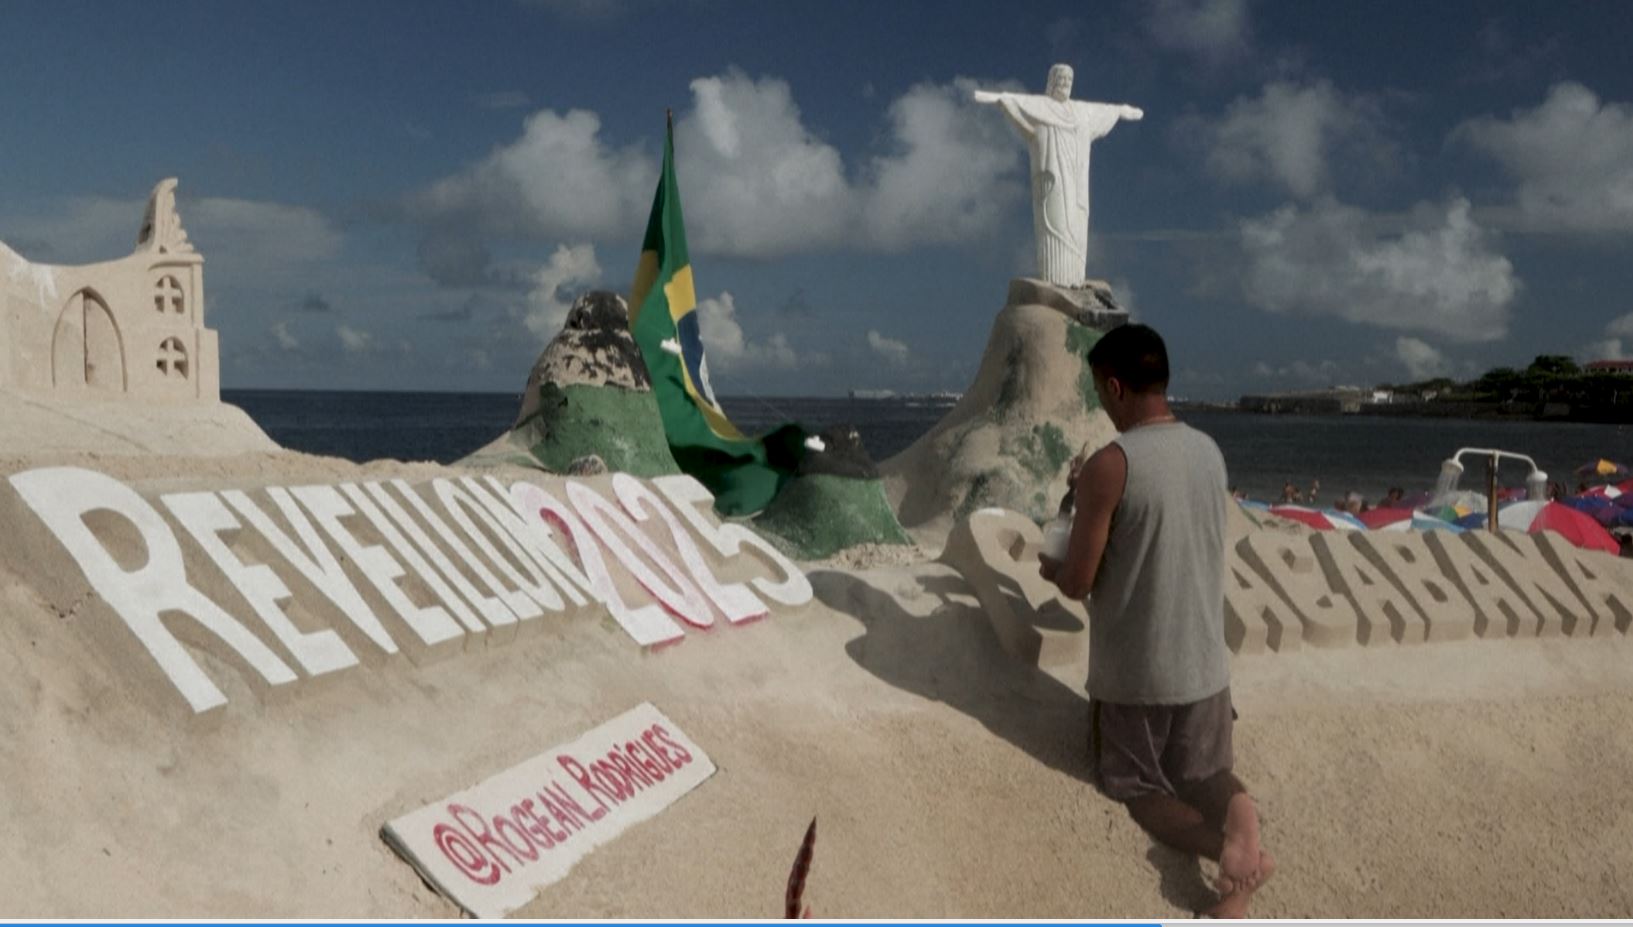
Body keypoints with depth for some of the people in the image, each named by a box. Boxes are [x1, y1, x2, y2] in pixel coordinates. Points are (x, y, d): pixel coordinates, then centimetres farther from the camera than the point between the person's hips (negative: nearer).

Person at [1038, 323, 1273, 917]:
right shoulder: (1210, 452, 1)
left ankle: (1224, 850, -16)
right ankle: (1242, 827, -13)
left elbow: (1077, 584, -15)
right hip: (1203, 663, 5)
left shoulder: (1108, 465, -20)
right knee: (1209, 773, 23)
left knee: (1140, 787, 14)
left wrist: (1051, 568, 8)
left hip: (1133, 672, -5)